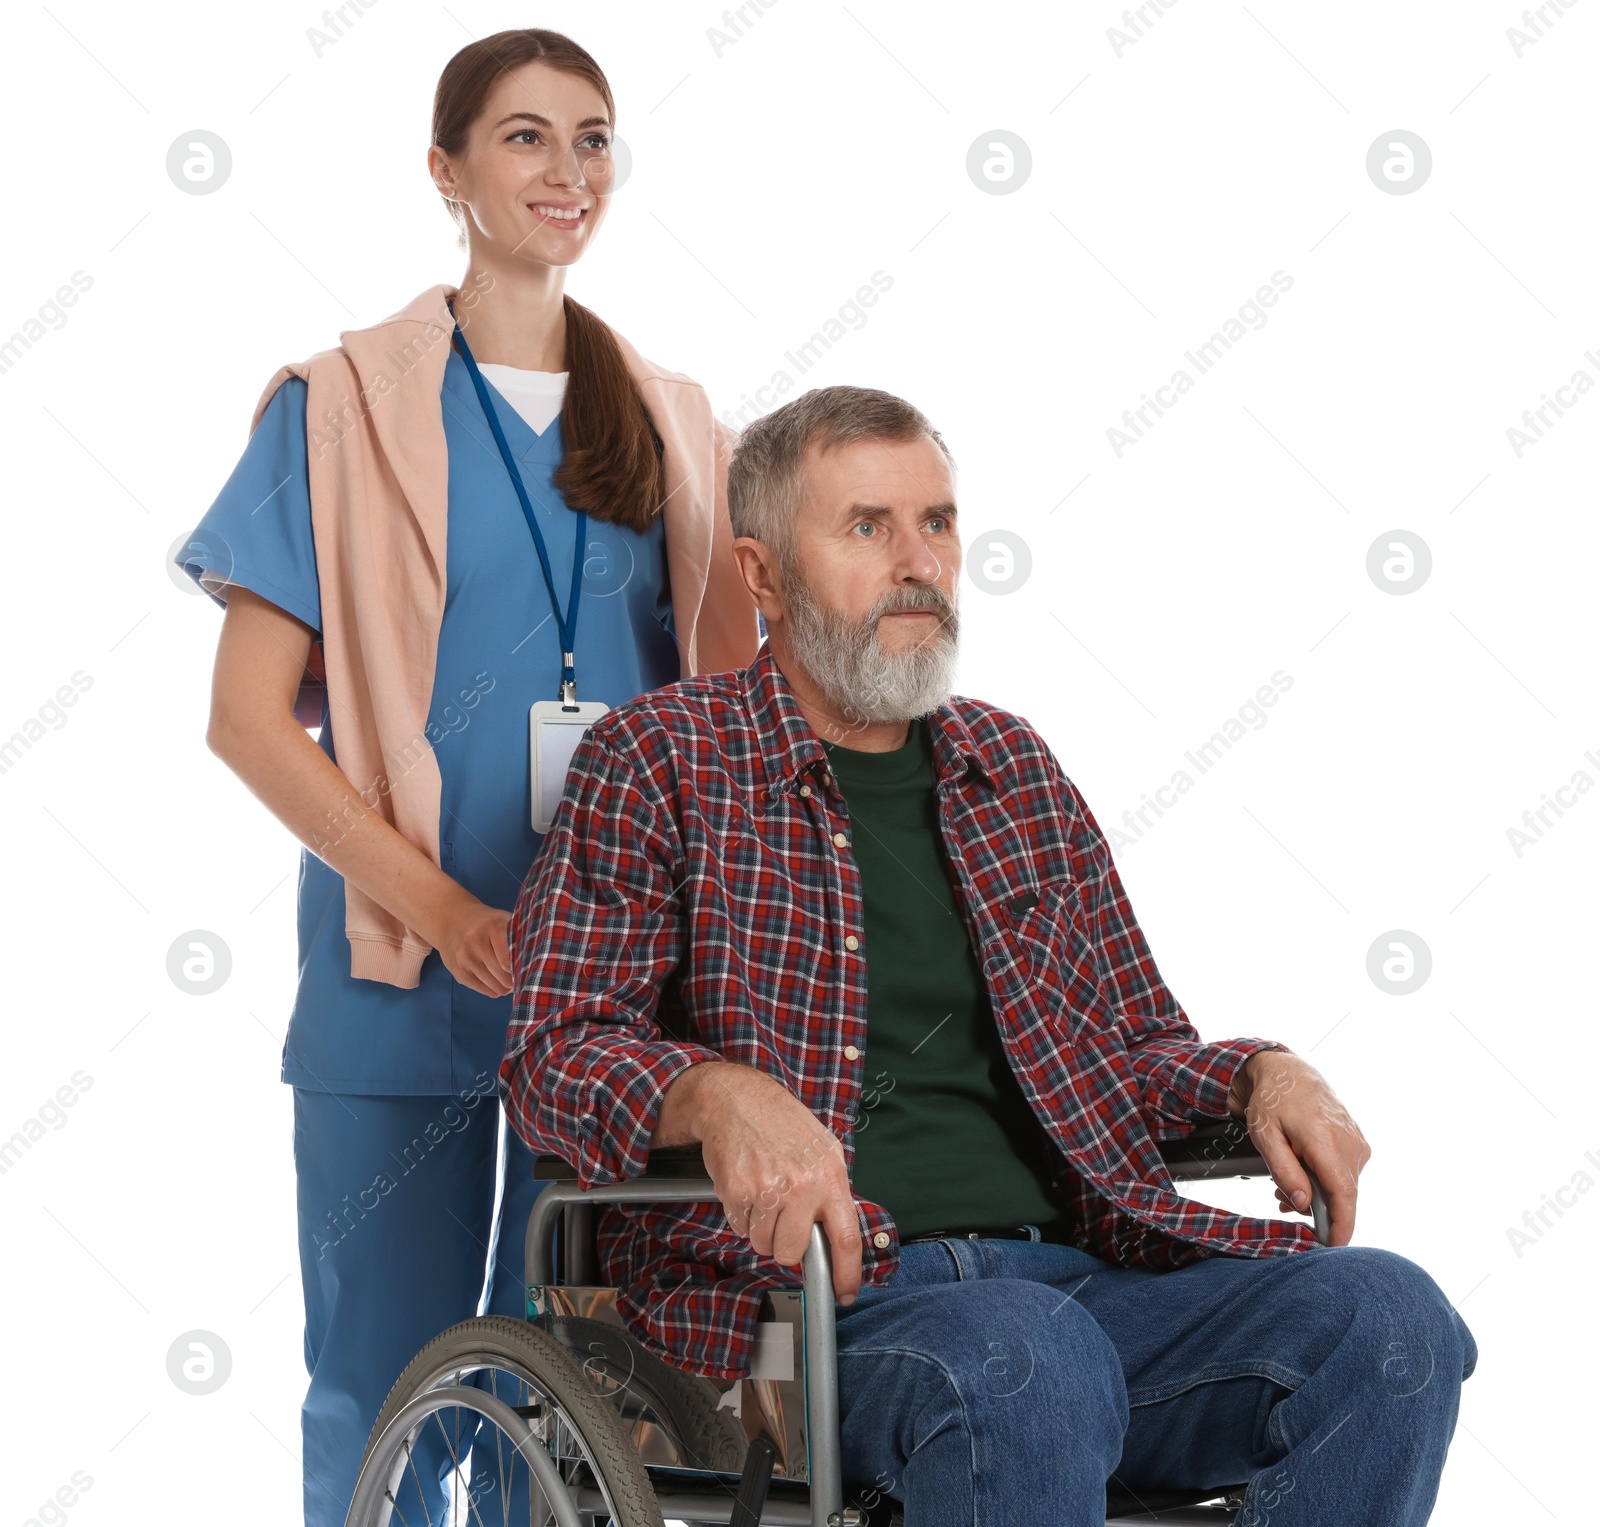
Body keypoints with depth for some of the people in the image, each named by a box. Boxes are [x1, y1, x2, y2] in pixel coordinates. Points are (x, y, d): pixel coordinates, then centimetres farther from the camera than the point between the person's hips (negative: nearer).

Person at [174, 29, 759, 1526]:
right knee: (384, 1396, 1)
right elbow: (249, 714, -4)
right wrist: (444, 911, -14)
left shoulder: (673, 423, 11)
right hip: (402, 975, -3)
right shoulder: (343, 406, 1)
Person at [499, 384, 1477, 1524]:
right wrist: (716, 1094, -24)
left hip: (1077, 1274, 6)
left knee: (1387, 1318, -22)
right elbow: (557, 1050, -2)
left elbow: (1137, 1046, 27)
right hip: (808, 1297, -5)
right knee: (1027, 1359, -40)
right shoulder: (655, 763, 6)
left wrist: (1260, 1073, 4)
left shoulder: (1013, 768, 22)